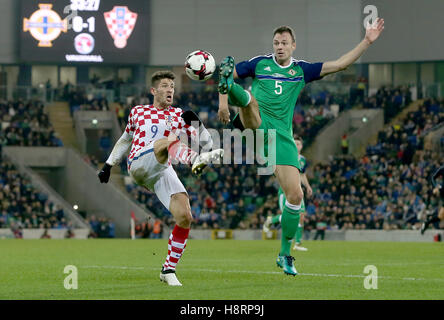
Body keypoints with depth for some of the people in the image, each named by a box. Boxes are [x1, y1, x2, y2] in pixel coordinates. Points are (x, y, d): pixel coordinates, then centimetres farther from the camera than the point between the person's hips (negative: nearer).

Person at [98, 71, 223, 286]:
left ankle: (168, 270, 0)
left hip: (162, 171, 3)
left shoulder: (179, 115, 19)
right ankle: (195, 159, -69)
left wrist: (195, 122, -8)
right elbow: (125, 140, 35)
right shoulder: (138, 112, 21)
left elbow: (206, 143, 10)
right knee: (166, 140, -34)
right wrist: (109, 165, 29)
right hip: (139, 165, -3)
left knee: (185, 218, -15)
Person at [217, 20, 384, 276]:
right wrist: (223, 100, -3)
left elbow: (341, 64, 11)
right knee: (249, 98, -35)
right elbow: (228, 71, 13)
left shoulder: (302, 70, 15)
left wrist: (367, 41, 5)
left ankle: (285, 253, 8)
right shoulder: (260, 63, 11)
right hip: (256, 124, -1)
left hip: (282, 135, 1)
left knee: (295, 194, -6)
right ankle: (229, 86, -70)